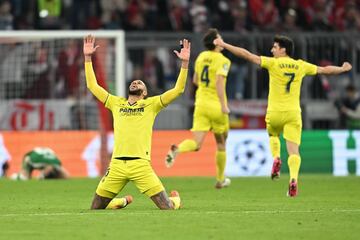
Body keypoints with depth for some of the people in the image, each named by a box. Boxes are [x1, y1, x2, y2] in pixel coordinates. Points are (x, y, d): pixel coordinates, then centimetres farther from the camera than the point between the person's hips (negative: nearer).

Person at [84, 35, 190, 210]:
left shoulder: (151, 105, 12)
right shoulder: (116, 103, 20)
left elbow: (178, 90, 5)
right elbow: (92, 86, 22)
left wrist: (184, 63, -3)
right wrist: (88, 58, 18)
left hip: (141, 164, -3)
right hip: (117, 164, 3)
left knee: (167, 207, -10)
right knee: (96, 208, 5)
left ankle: (176, 198, 28)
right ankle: (124, 201, 34)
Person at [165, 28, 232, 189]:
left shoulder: (201, 56, 10)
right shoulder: (223, 61, -10)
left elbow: (195, 80, 20)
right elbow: (219, 81, -23)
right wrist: (223, 105, -24)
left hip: (201, 103, 5)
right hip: (216, 105, -5)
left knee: (196, 143, -4)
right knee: (221, 143, 15)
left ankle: (176, 150, -36)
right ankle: (220, 179, 25)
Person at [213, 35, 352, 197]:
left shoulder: (273, 63, -4)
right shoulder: (300, 66, 7)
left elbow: (247, 55, -6)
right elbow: (324, 70, 21)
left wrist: (224, 45, -2)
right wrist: (342, 69, 39)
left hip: (275, 112, -1)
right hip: (293, 112, 1)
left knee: (273, 135, 29)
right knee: (293, 150, -3)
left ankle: (276, 158, 3)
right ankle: (293, 179, -24)